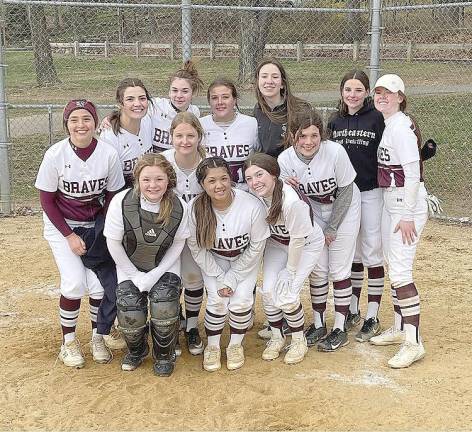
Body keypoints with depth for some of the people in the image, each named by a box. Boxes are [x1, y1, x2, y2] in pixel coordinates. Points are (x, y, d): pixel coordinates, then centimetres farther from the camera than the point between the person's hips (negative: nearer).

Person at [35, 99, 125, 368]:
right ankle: (69, 341, 8)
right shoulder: (55, 155, -19)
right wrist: (70, 236, -12)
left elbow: (112, 196, -3)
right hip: (61, 225, -1)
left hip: (96, 225, 1)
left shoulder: (109, 154, -17)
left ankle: (97, 337, 16)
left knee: (100, 284, -10)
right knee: (74, 282, -14)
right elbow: (47, 200, -8)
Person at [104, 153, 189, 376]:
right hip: (130, 267, 0)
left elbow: (178, 244, -6)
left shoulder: (179, 207, -19)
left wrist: (155, 274, -14)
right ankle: (136, 351, 20)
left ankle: (164, 355, 8)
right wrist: (136, 276, -11)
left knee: (164, 307, -23)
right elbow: (114, 243, -12)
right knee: (131, 316, -16)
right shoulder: (121, 202, -22)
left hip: (164, 267, 0)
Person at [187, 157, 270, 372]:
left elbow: (256, 247, -17)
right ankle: (212, 346, 11)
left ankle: (235, 344, 12)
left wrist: (232, 278, -15)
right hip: (213, 260, 1)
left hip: (245, 259, 0)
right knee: (217, 299, -15)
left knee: (241, 299, -15)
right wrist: (219, 277, -15)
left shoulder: (252, 206, -30)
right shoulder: (195, 208, -26)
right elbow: (197, 248, -13)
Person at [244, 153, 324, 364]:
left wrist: (290, 270, -15)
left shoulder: (293, 201, -38)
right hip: (276, 242, 5)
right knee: (268, 290, -8)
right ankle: (276, 337, 16)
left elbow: (297, 239, -25)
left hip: (307, 244, -5)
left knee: (286, 295, -13)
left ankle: (299, 340, 13)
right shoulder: (254, 195, -21)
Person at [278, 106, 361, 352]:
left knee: (339, 270, -3)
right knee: (317, 269, 4)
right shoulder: (285, 160, -20)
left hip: (344, 210, -3)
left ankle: (339, 330, 9)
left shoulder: (335, 152, -29)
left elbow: (345, 191, -16)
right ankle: (318, 324, 20)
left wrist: (332, 228, -12)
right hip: (314, 211, 3)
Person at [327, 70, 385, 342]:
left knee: (372, 253, 0)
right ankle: (353, 311, 25)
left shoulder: (377, 119, -6)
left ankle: (372, 318, 9)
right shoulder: (335, 122, 7)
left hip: (371, 193, -4)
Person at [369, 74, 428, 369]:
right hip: (390, 203, 10)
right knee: (393, 267, 16)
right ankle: (399, 329, 28)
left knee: (400, 272, -12)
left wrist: (407, 216, -21)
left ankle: (414, 343, -6)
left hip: (408, 206, -10)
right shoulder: (386, 125, 13)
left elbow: (412, 173, -20)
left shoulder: (402, 127, -16)